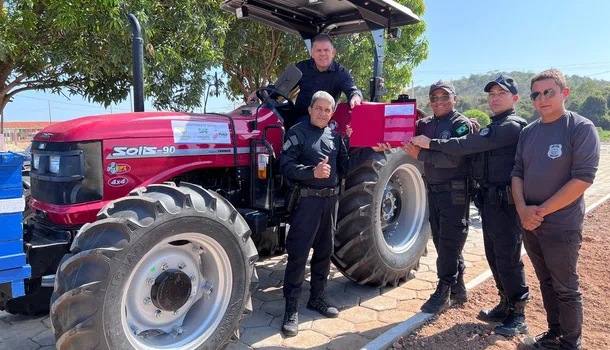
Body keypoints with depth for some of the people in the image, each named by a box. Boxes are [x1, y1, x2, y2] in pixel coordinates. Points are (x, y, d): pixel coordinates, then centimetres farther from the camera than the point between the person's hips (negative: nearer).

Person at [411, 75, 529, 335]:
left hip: (505, 201, -9)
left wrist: (431, 143, -13)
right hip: (488, 199, 9)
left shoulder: (511, 126, -13)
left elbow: (468, 146, -19)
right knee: (494, 256, 15)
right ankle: (506, 304, 28)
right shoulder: (493, 127, 20)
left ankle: (518, 314, 12)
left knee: (508, 257, -1)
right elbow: (473, 149, 16)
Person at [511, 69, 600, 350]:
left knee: (565, 288, 6)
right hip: (530, 223, 6)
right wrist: (523, 209, -7)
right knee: (546, 282, 18)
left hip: (562, 225, -6)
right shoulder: (528, 132, 8)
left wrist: (542, 210, -17)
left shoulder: (581, 128, -9)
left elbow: (583, 178, -17)